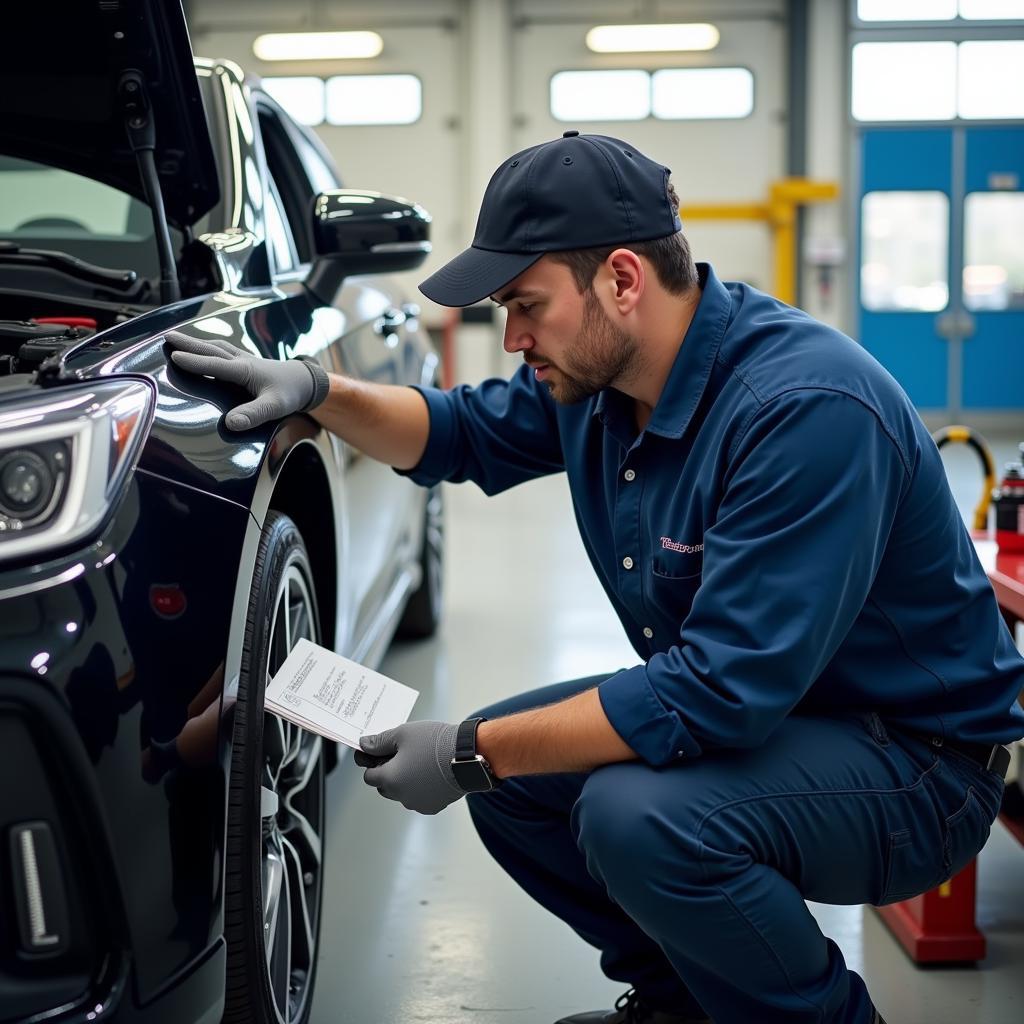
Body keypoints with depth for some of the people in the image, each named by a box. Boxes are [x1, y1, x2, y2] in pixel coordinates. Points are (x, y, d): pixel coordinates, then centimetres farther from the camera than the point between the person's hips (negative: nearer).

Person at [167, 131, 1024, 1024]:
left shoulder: (806, 406, -30)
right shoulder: (598, 374, -2)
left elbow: (721, 691, -33)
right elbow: (464, 435, 16)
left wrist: (473, 754, -26)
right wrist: (318, 391, -3)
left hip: (916, 758, -9)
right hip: (755, 709, 9)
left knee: (635, 814, -31)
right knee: (509, 772, 3)